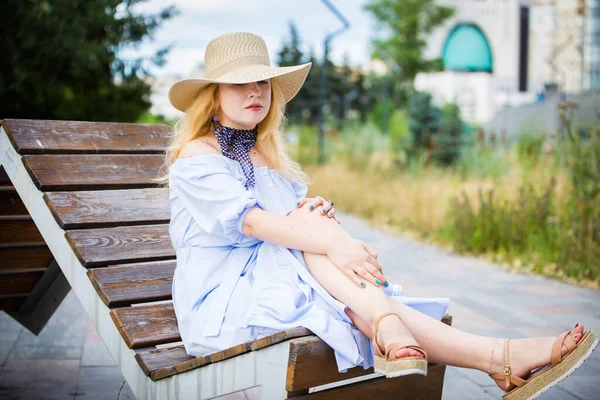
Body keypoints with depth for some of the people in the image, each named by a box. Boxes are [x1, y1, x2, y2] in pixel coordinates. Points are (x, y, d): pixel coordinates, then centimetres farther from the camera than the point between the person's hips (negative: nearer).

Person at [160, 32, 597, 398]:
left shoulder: (267, 153, 18)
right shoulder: (196, 156, -6)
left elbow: (294, 224, 11)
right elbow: (249, 220, -22)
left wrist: (315, 214, -14)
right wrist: (330, 242, -33)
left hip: (272, 270, 6)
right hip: (220, 291, -6)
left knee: (313, 221, -25)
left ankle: (388, 329, -48)